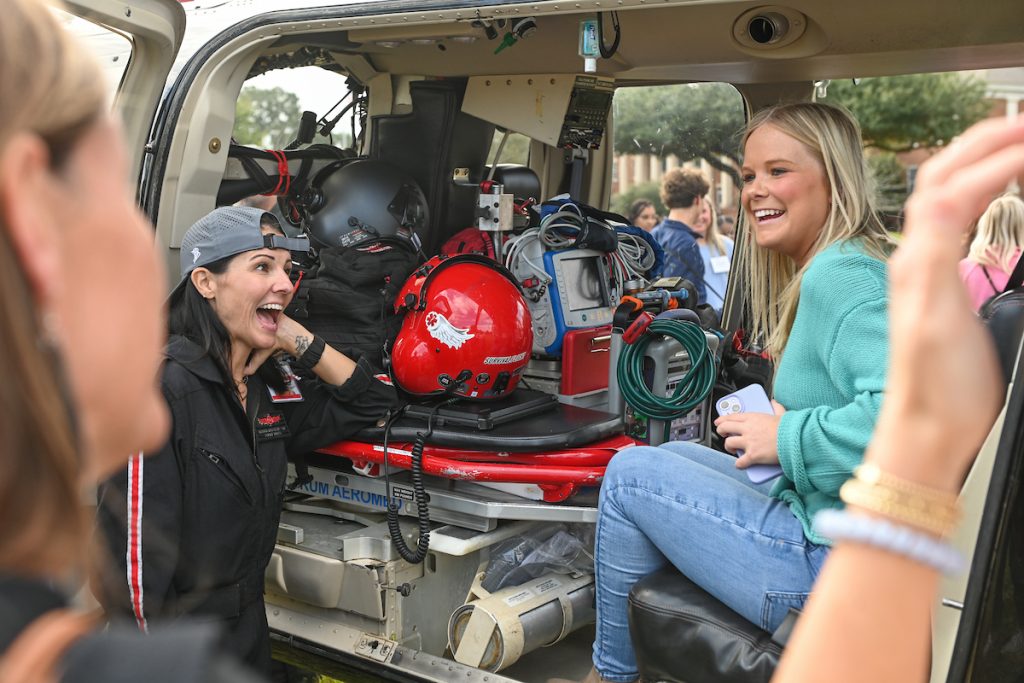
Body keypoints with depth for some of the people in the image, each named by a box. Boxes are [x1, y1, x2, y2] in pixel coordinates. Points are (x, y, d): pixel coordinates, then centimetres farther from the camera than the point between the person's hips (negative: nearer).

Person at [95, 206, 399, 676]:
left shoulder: (269, 385, 1)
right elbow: (137, 553, -23)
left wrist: (299, 342, -6)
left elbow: (371, 400, 8)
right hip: (179, 642, -7)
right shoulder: (160, 389, -22)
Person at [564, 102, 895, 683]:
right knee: (674, 456, 19)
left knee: (631, 474, -3)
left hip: (837, 566, -10)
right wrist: (784, 418, 4)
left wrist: (787, 439, -21)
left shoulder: (840, 274, -19)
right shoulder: (829, 270, 12)